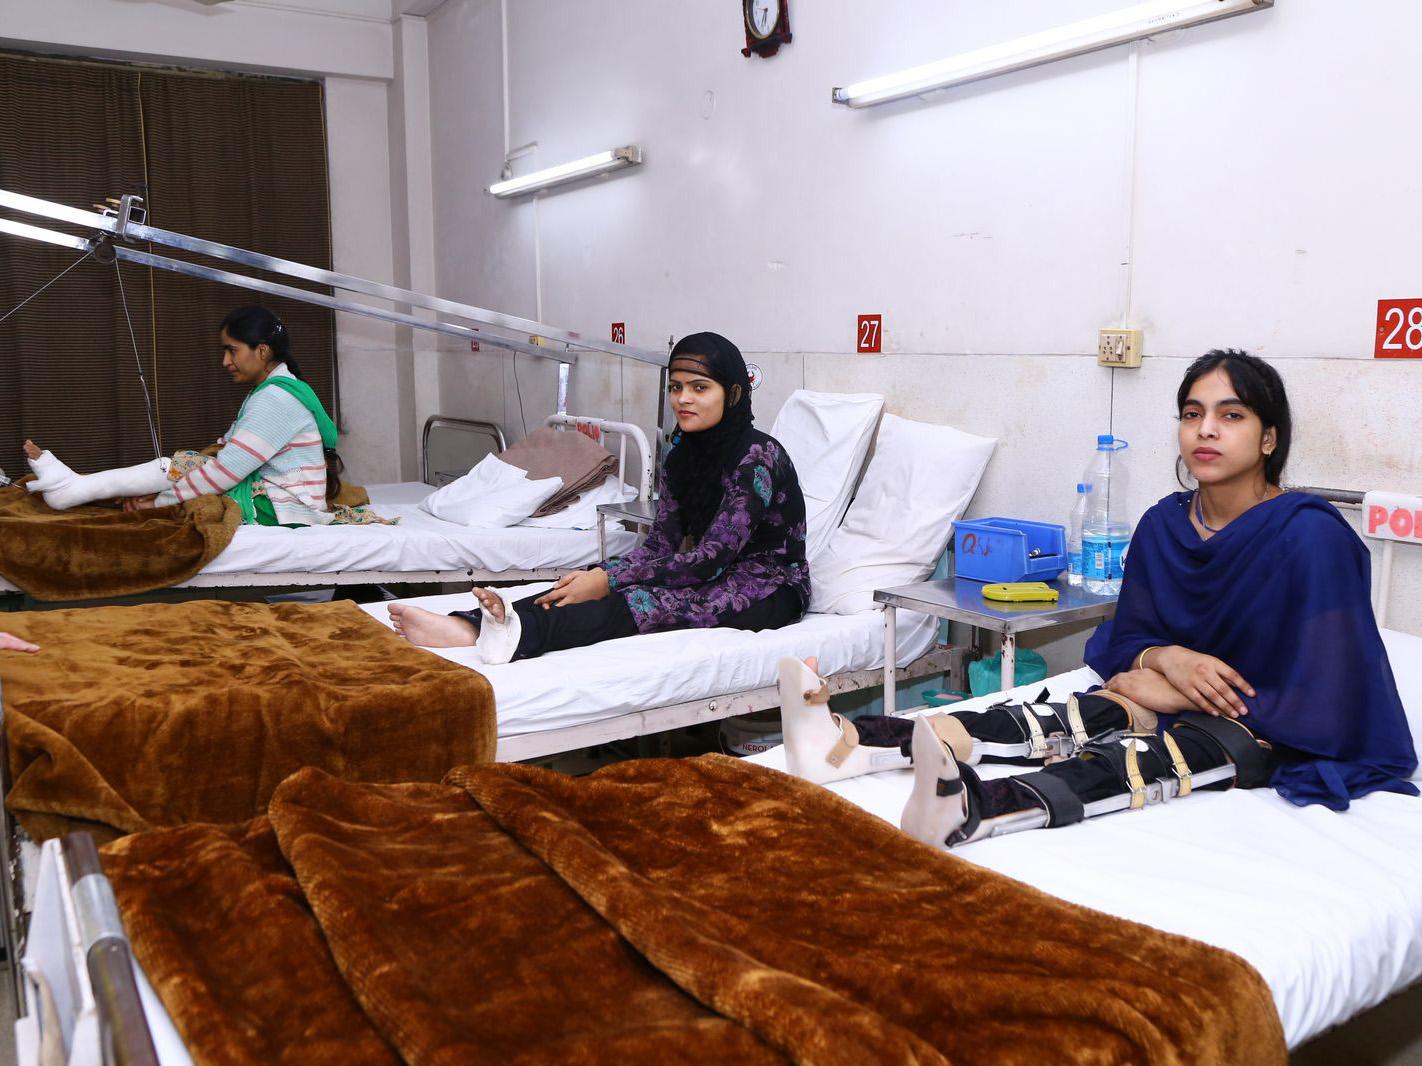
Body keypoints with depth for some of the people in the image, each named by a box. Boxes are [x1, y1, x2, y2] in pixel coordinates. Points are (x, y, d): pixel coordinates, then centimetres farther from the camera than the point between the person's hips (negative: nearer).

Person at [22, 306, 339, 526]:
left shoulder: (275, 398, -17)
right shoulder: (271, 391, 18)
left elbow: (225, 471, -21)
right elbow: (225, 449, 12)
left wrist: (157, 499, -12)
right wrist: (157, 489, 0)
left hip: (282, 509, -9)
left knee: (184, 465, -8)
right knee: (185, 465, 4)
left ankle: (73, 488, -3)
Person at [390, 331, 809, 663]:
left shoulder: (758, 457, -18)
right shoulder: (681, 456, 8)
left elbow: (709, 560, -24)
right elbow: (661, 544, 1)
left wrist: (608, 581, -26)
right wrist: (599, 575, -20)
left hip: (771, 586, -7)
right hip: (715, 575, 7)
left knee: (645, 601, -34)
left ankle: (521, 629, -55)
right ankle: (472, 624, -38)